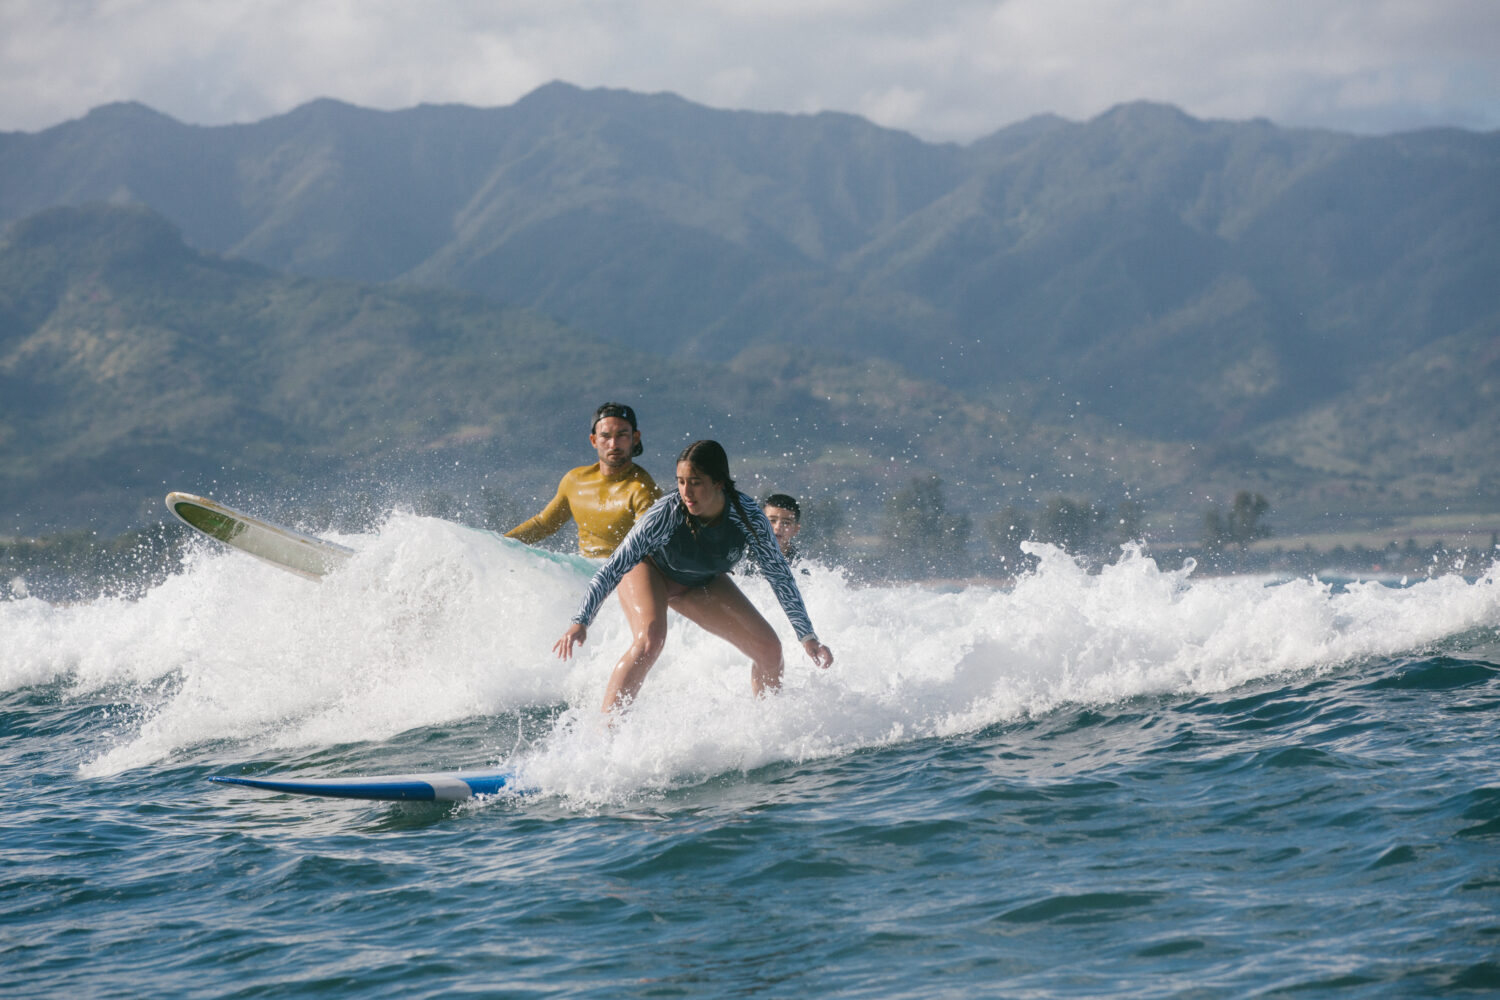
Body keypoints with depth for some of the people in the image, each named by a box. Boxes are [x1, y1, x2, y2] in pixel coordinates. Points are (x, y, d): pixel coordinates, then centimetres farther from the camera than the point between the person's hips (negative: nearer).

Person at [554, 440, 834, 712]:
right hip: (648, 571, -4)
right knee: (649, 640, -33)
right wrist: (580, 622, -40)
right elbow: (614, 568, -32)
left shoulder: (748, 517, -30)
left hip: (701, 585, 4)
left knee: (769, 649, -3)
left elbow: (780, 576, -17)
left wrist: (808, 637, -17)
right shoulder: (666, 513, -37)